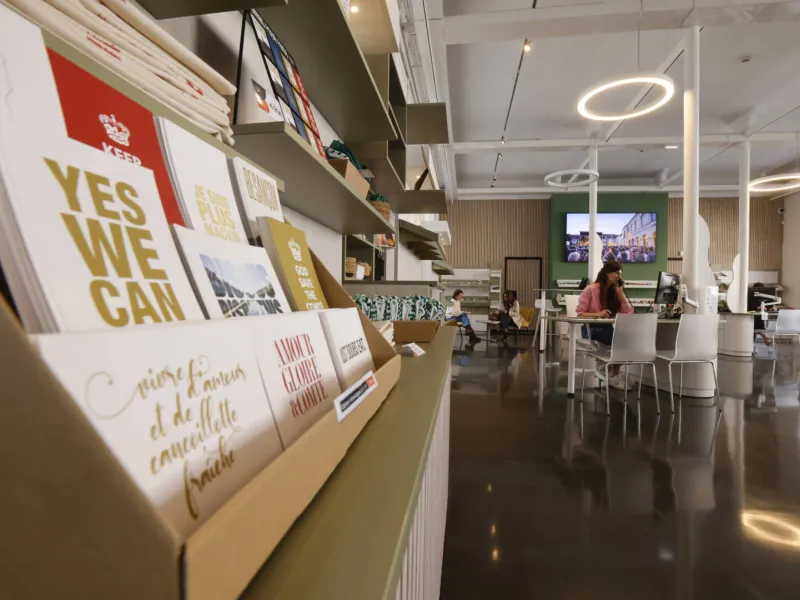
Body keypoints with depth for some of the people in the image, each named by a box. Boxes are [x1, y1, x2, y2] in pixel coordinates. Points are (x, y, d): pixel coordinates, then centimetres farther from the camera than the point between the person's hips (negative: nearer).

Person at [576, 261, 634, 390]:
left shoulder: (615, 290, 11)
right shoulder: (590, 290, -6)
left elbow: (628, 313, 0)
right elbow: (580, 314, -11)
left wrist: (619, 292, -4)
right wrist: (598, 314, -27)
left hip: (607, 327, 5)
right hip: (591, 328, -5)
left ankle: (609, 367, -6)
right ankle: (614, 376, -9)